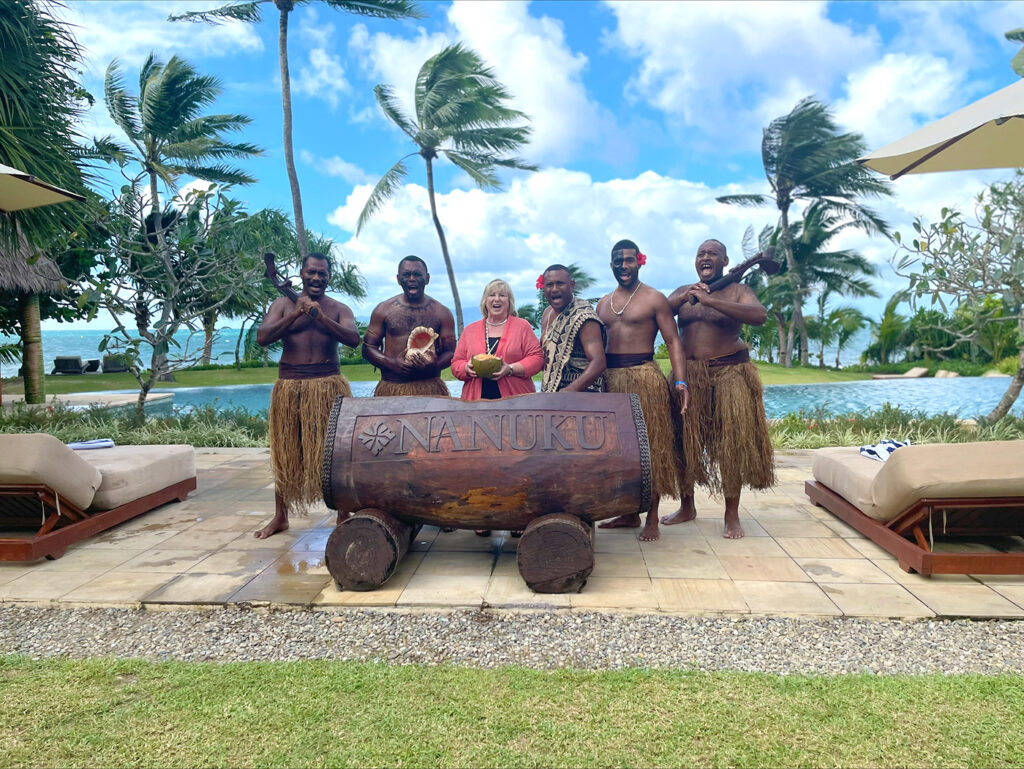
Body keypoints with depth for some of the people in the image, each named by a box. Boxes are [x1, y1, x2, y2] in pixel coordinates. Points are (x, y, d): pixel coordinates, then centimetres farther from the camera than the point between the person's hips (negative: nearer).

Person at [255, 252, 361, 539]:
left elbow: (354, 339, -11)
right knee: (285, 453, 9)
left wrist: (321, 317, -21)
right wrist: (295, 314, -15)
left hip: (329, 386, -1)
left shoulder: (338, 309, 7)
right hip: (289, 386, 1)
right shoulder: (283, 304, 8)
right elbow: (262, 337, -6)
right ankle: (280, 516, 22)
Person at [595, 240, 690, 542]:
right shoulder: (604, 303, 16)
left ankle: (652, 519, 7)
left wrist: (680, 381, -17)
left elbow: (673, 340, -5)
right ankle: (629, 513, 22)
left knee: (649, 447, -2)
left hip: (644, 377, -6)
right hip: (610, 378, 6)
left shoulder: (654, 298, 0)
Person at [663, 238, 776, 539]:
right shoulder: (683, 292, 13)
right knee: (686, 440, 6)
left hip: (729, 373, -3)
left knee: (731, 442, -5)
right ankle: (687, 506, 22)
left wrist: (710, 301, -24)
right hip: (689, 375, 3)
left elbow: (760, 315, -19)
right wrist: (684, 298, -18)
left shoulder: (738, 291, 1)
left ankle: (732, 515, 6)